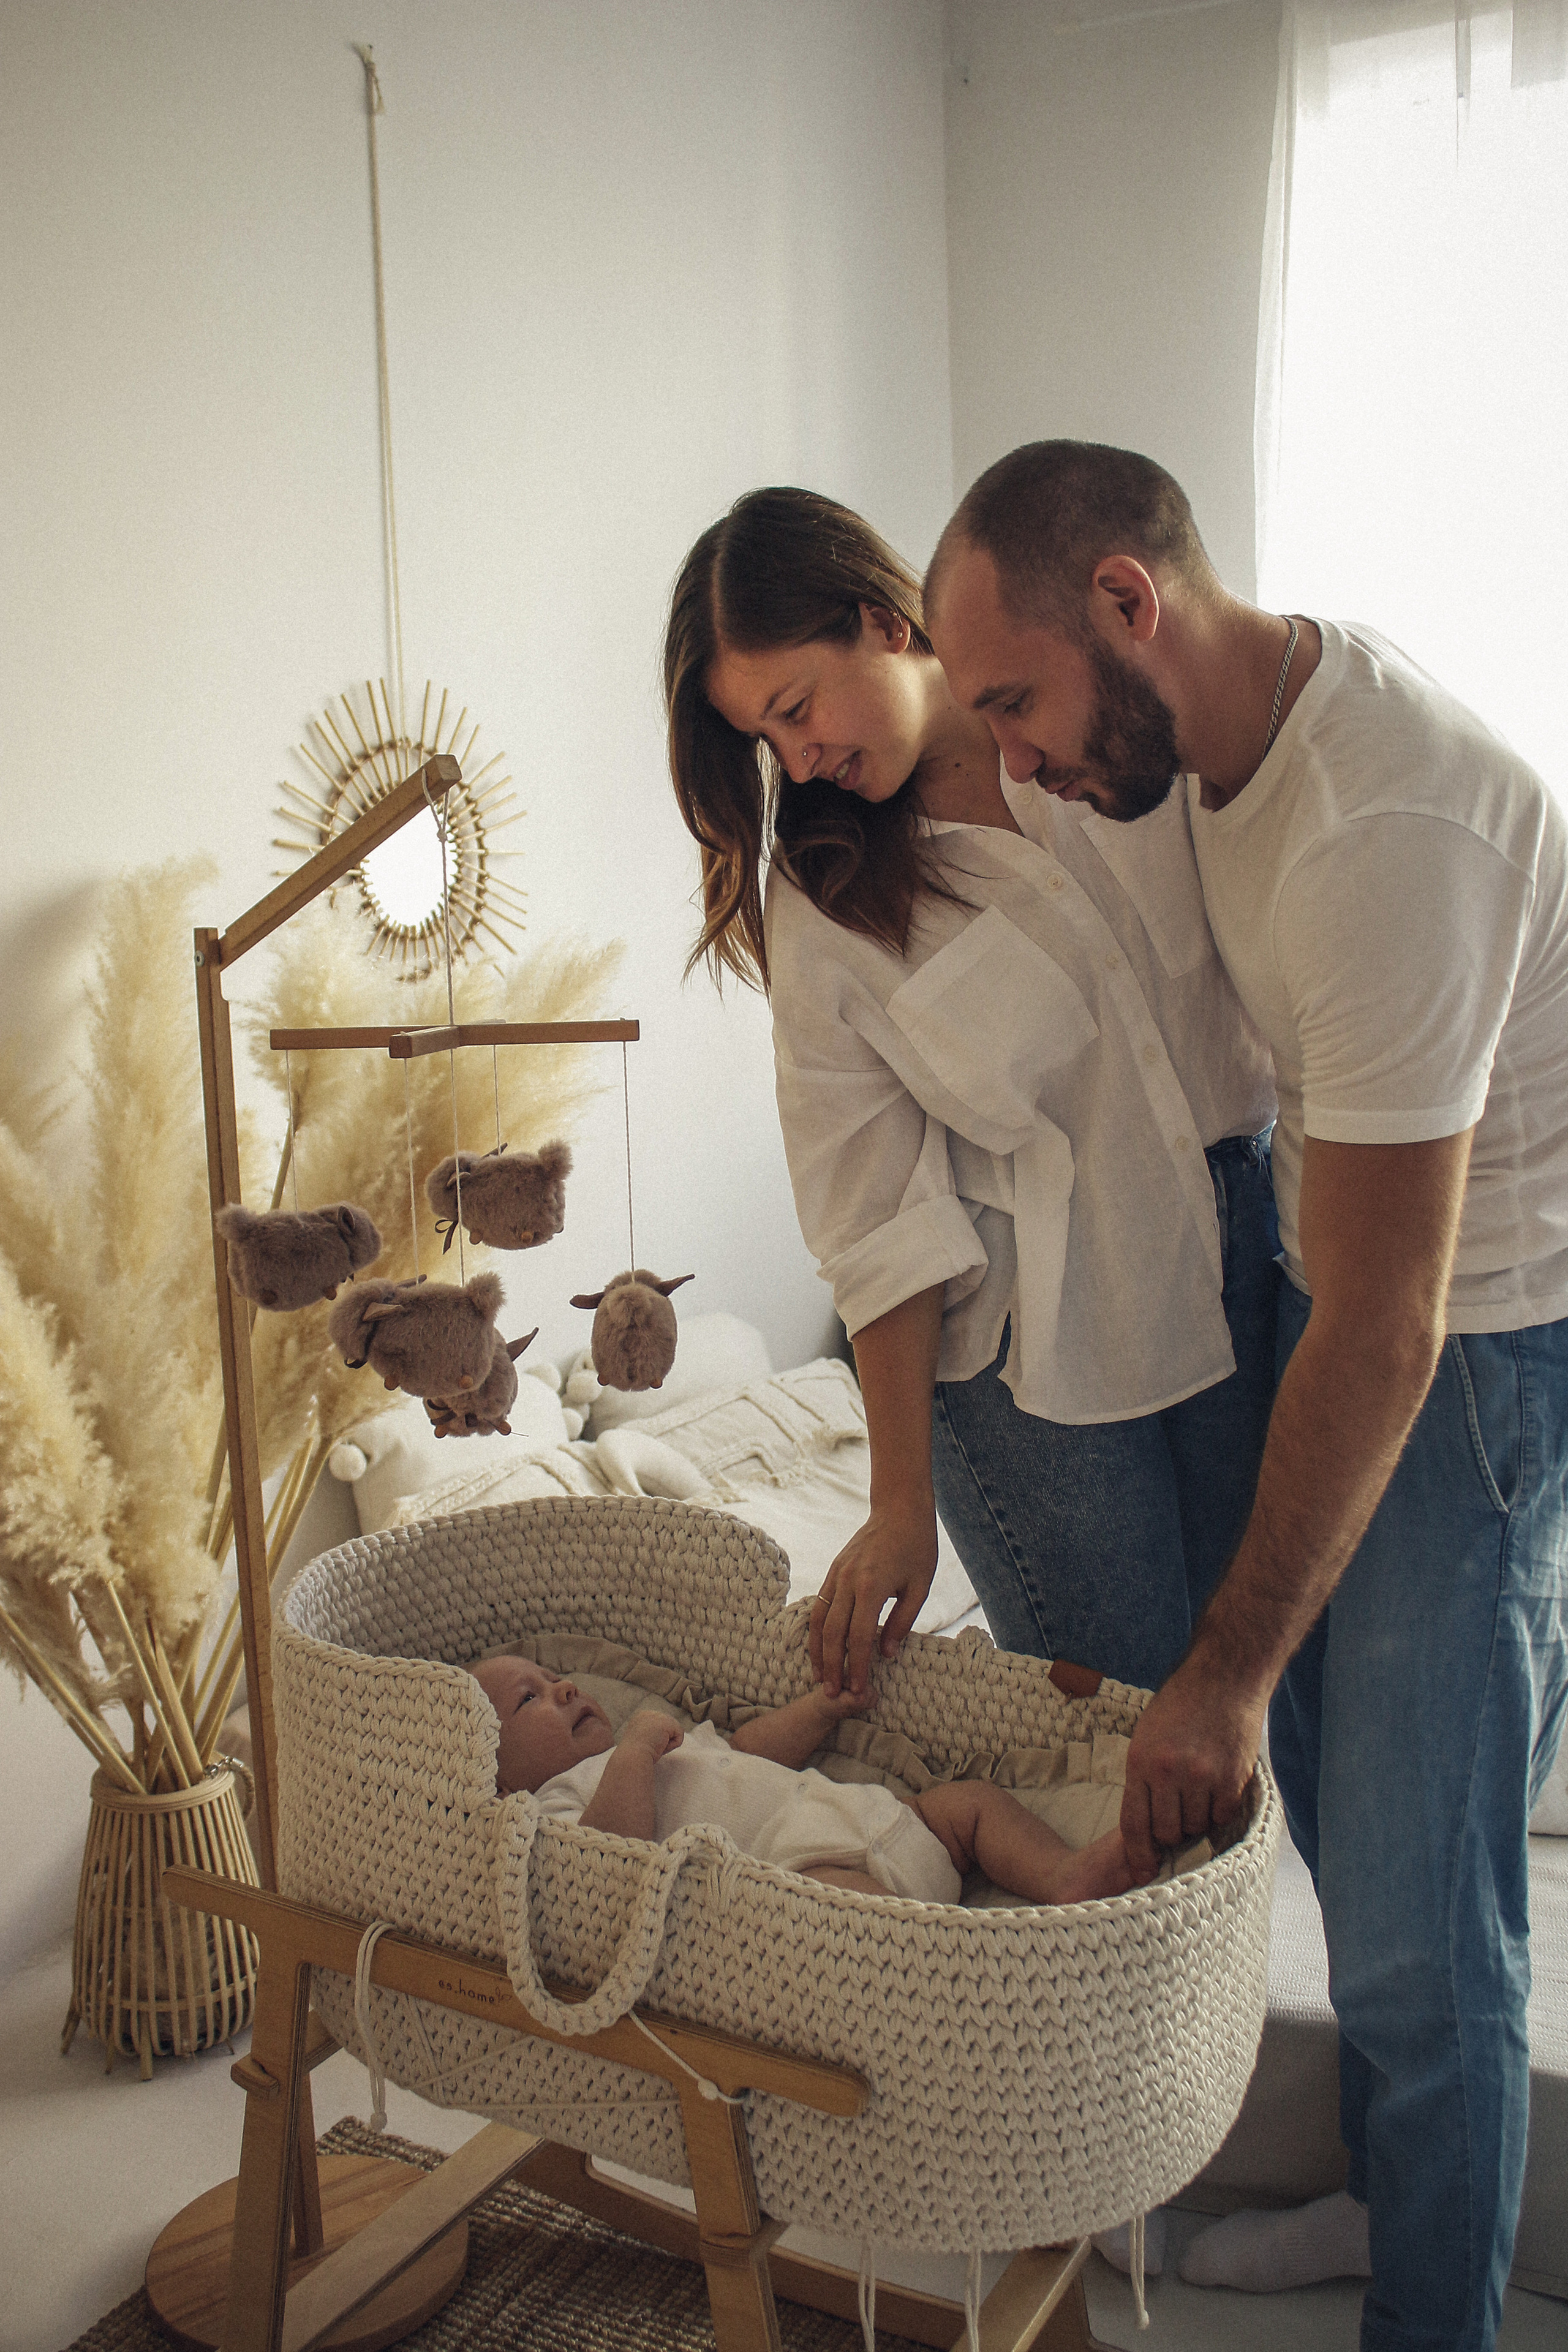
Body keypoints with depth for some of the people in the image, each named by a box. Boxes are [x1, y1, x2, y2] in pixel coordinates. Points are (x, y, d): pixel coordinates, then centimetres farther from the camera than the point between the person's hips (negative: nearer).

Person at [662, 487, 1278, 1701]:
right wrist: (902, 1501, -7)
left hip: (1242, 1259, 2)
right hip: (1032, 1345, -2)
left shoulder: (1126, 713, -2)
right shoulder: (818, 898, -6)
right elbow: (885, 1221, -7)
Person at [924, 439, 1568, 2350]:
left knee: (1415, 1920, -2)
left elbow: (1385, 1331, -27)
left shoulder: (1383, 833, -30)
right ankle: (1393, 2193, 41)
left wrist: (1229, 1672, -19)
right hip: (1347, 1283, 9)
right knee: (1326, 1775, 19)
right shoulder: (1262, 700, 0)